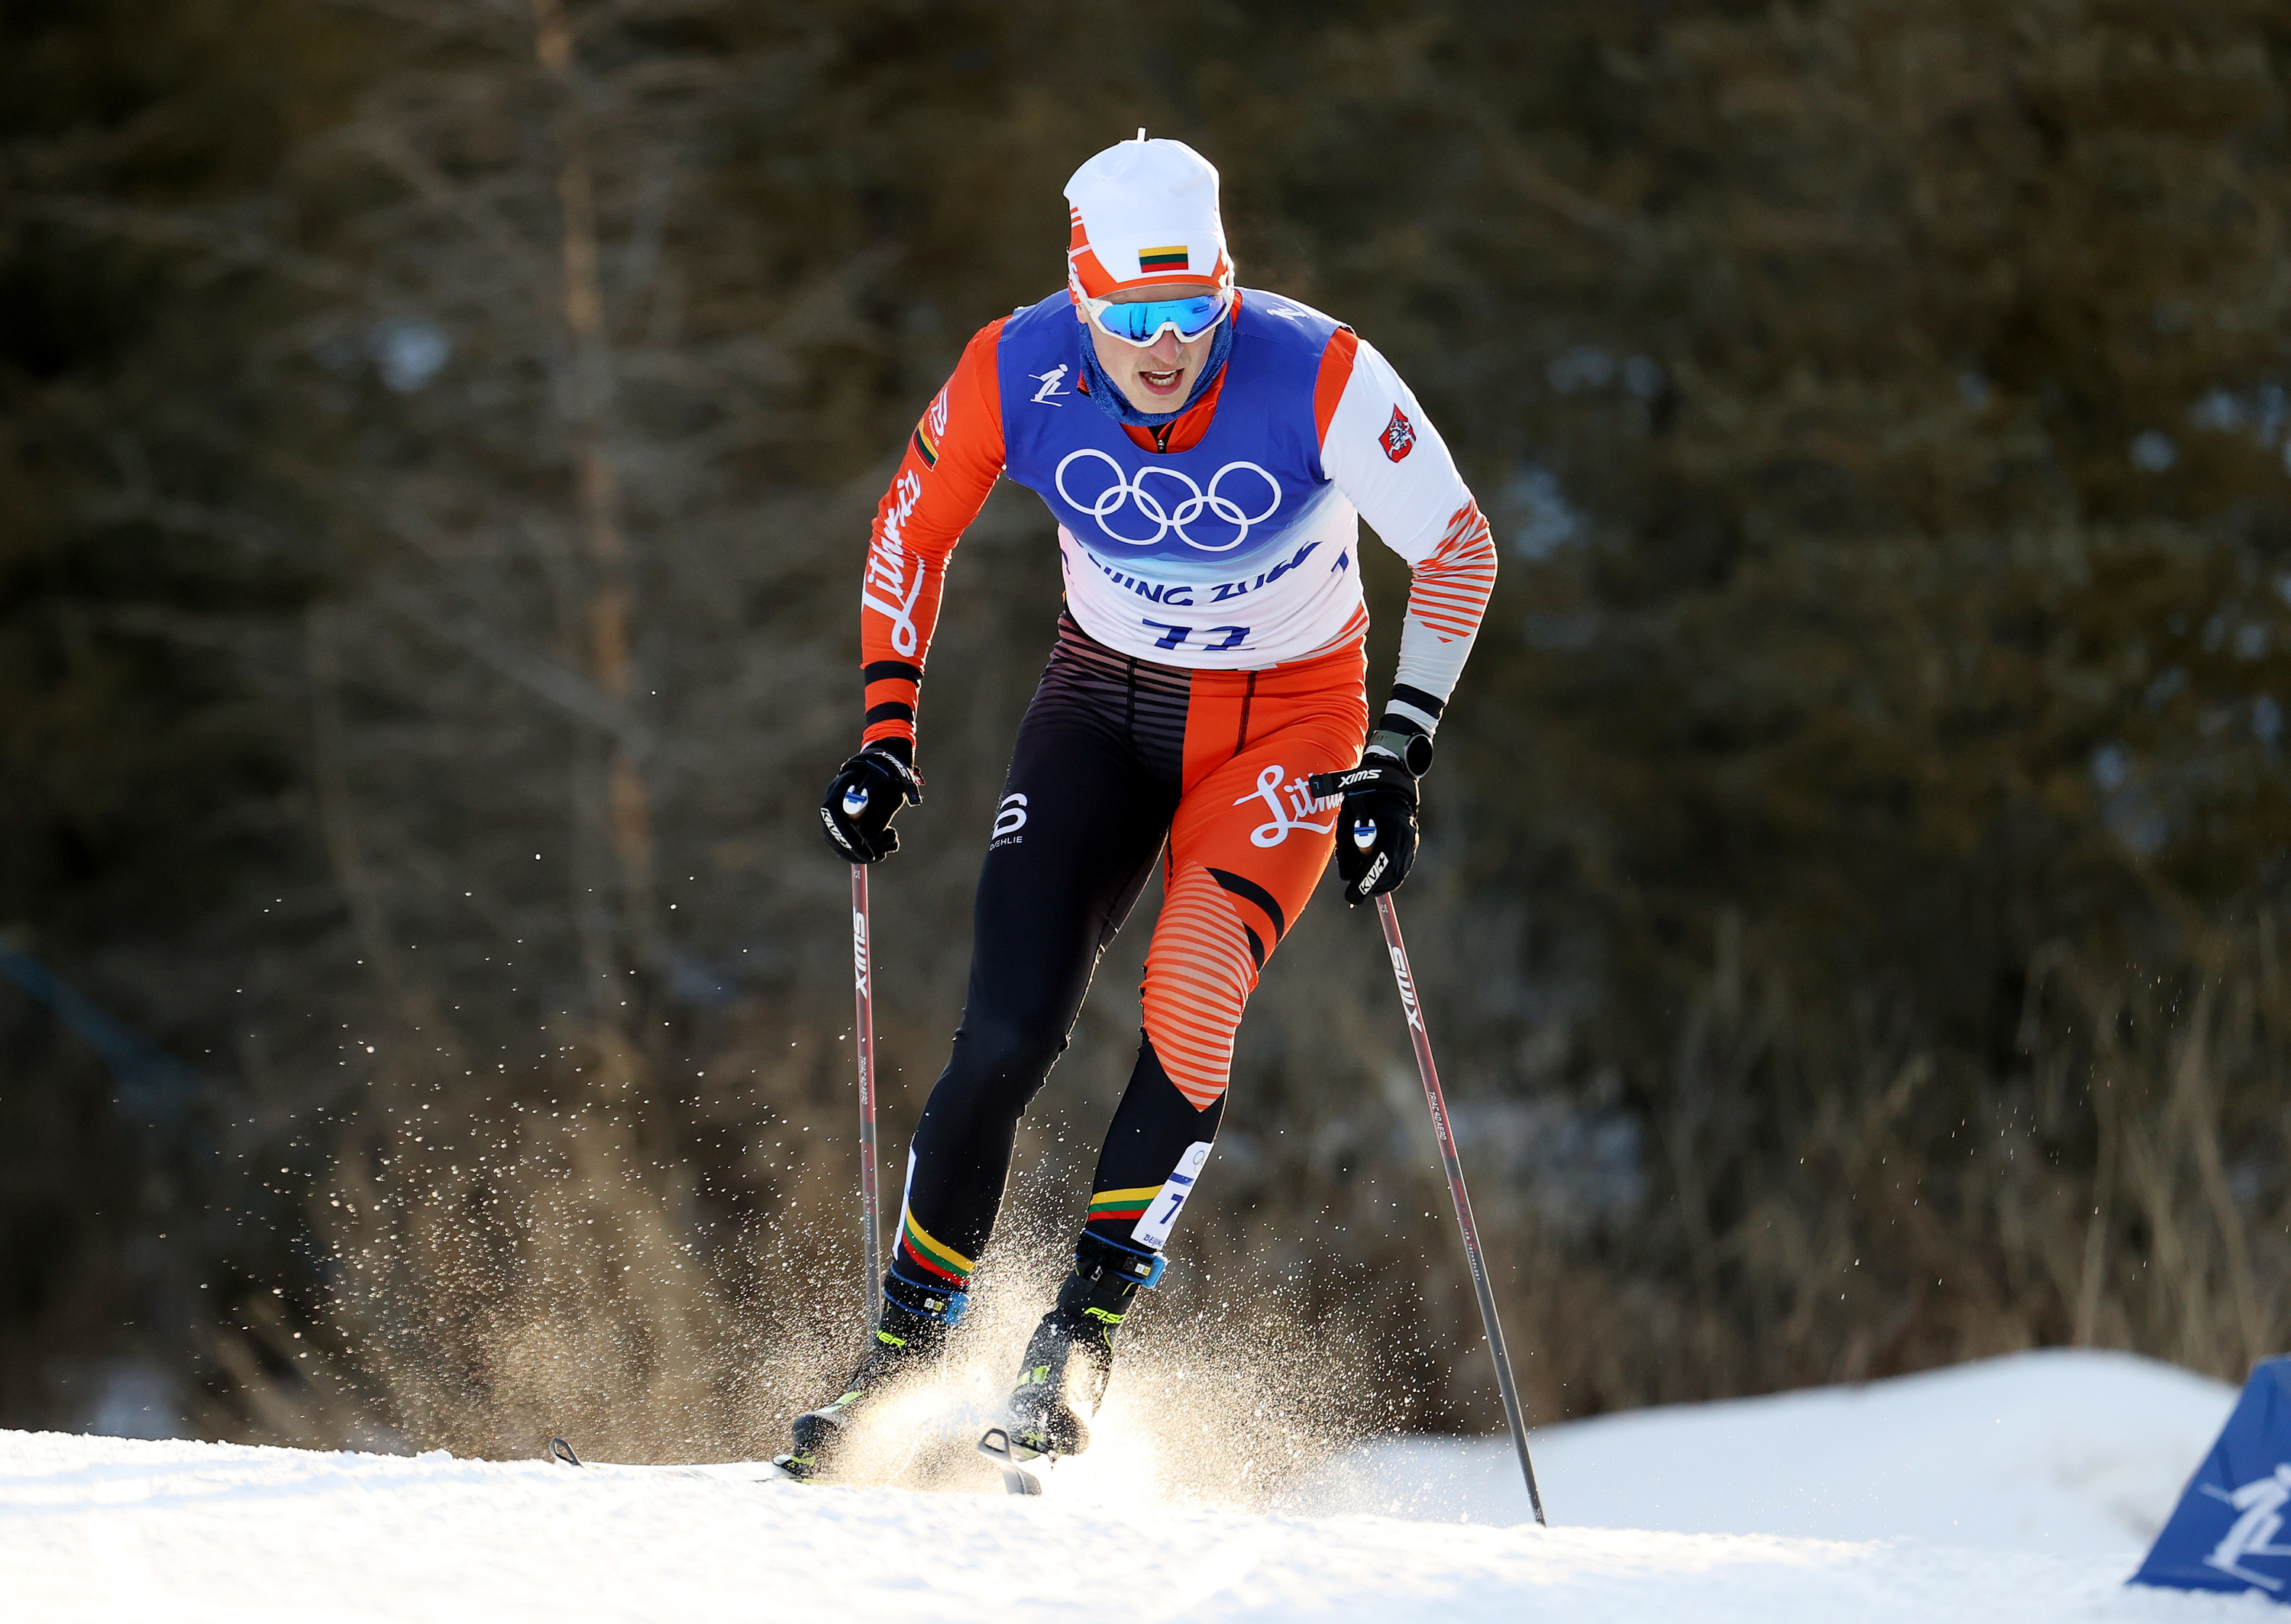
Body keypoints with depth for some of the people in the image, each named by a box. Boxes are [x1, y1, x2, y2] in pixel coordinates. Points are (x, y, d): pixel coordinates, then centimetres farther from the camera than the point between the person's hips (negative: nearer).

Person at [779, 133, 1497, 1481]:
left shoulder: (1318, 377, -27)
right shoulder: (1017, 374, -20)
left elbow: (1459, 550, -16)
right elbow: (914, 529, 0)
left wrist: (1397, 758, -23)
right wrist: (887, 735, -4)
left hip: (1285, 721, -2)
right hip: (1106, 702, 2)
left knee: (1191, 1011, -25)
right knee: (1008, 1039, -11)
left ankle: (1083, 1330, -13)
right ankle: (907, 1345, 4)